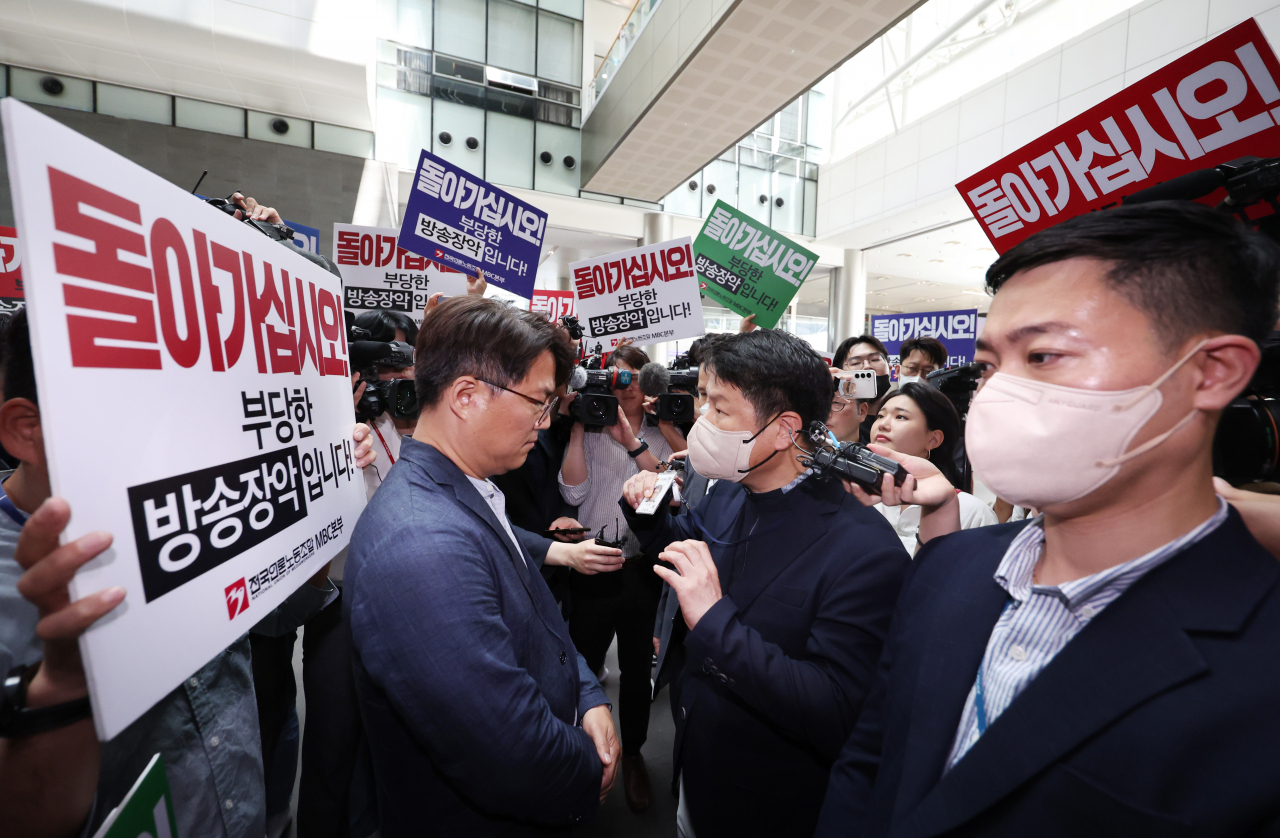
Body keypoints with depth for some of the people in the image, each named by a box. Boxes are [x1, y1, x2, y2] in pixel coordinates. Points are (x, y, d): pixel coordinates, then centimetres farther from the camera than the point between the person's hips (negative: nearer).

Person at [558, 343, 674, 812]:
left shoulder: (661, 436, 4)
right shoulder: (591, 431, -1)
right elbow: (573, 493, -13)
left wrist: (632, 440, -18)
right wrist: (577, 427, -16)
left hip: (643, 567, 1)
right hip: (593, 567, -1)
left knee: (637, 668, 15)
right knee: (583, 664, 11)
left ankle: (633, 754, 41)